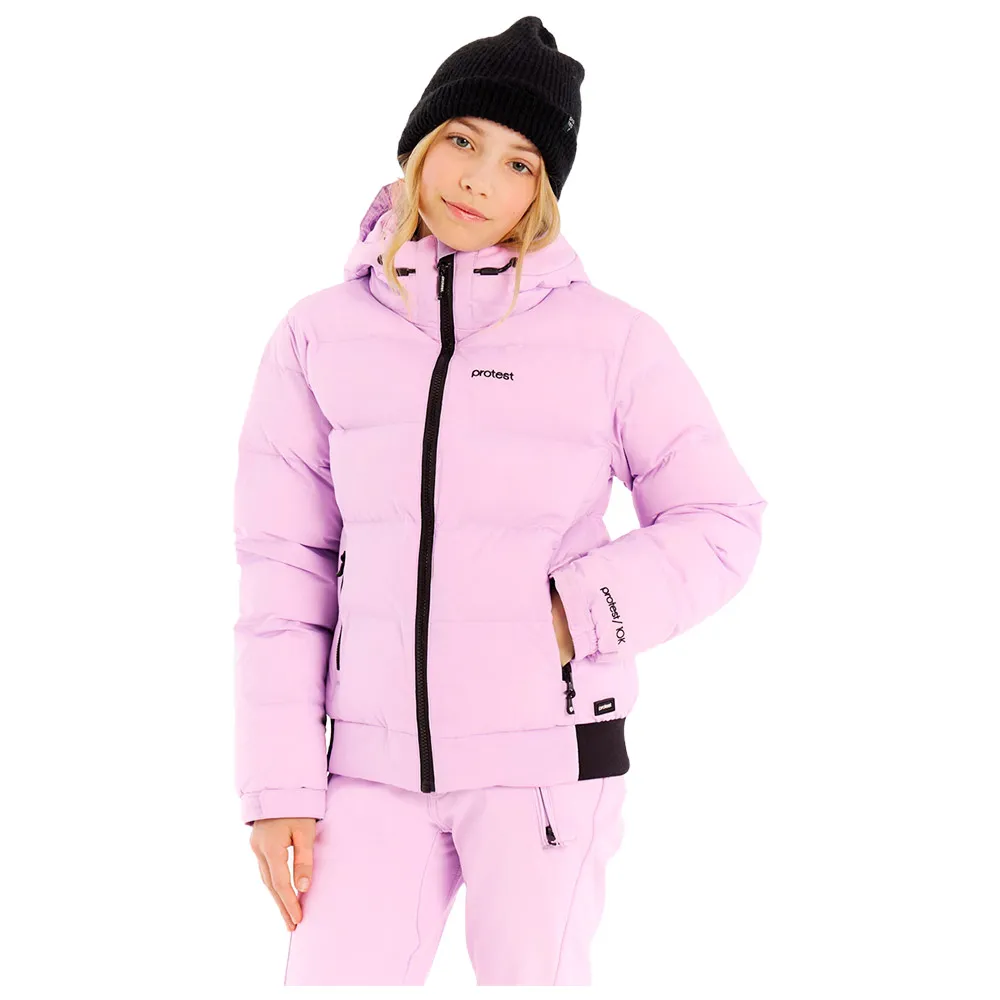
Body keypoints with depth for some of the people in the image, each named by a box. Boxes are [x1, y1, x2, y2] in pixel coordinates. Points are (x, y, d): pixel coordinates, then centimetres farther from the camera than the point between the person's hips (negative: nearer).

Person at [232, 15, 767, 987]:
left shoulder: (608, 338, -6)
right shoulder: (320, 337, 1)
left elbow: (721, 523, 1)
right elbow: (286, 569, 2)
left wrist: (580, 617, -14)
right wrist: (277, 785, -1)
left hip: (544, 750, -2)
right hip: (378, 754, 2)